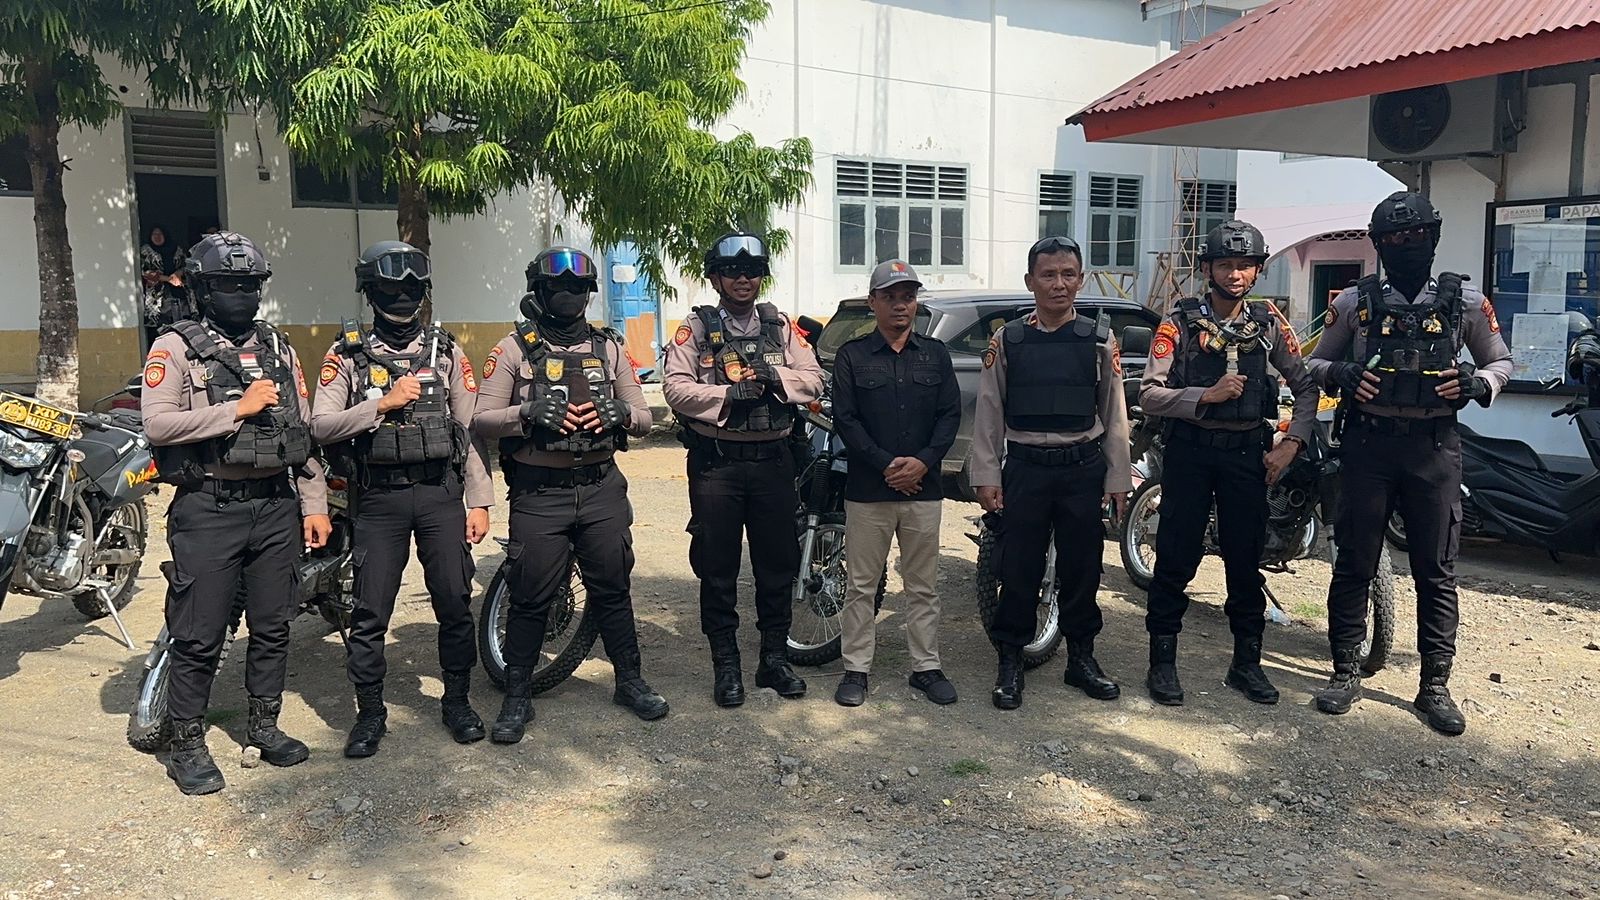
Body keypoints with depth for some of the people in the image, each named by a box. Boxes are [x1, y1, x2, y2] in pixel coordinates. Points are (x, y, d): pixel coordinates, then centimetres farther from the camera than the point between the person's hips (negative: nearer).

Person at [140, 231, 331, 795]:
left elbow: (304, 429, 12)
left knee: (273, 625, 12)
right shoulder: (176, 348, -2)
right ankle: (187, 744, 15)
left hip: (275, 505, 5)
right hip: (208, 509, -5)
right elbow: (158, 424, -16)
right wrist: (238, 408, -17)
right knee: (199, 636, 1)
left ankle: (264, 724, 28)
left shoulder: (277, 349, 13)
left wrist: (315, 504, 7)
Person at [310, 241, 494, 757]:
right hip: (379, 498, -1)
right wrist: (383, 404, -16)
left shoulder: (446, 352, 7)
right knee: (370, 612, 3)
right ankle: (370, 714, 18)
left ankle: (457, 702, 21)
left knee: (455, 604, 4)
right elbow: (321, 427, -6)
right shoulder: (347, 356, 4)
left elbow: (470, 430, 5)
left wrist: (479, 500, 0)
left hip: (441, 492, 1)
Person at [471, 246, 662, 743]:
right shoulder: (515, 348, 0)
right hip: (538, 493, -2)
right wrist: (528, 413, -22)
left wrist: (620, 413, -12)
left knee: (613, 590, 11)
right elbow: (481, 421, -4)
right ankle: (517, 698, 17)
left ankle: (630, 681, 27)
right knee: (530, 599, 3)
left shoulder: (608, 347, 9)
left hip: (602, 488, 3)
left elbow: (643, 418, 11)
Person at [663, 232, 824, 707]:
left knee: (777, 565, 10)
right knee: (718, 570, 4)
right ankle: (725, 666, 16)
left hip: (773, 460, 3)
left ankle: (775, 658, 24)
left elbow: (813, 380, 4)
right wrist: (729, 394, -20)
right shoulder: (695, 330, 1)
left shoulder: (780, 326, 10)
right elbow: (676, 389, -10)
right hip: (716, 463, -3)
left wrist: (773, 376, -13)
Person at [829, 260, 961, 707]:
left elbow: (951, 414, 5)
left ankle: (926, 667, 19)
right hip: (868, 490, -2)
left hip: (923, 487, 2)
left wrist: (923, 461, -11)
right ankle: (856, 669, 13)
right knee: (862, 585, 4)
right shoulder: (852, 356, 3)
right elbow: (845, 419, -4)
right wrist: (886, 466, -13)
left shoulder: (935, 353, 11)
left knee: (923, 586, 9)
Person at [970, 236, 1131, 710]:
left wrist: (1118, 479, 4)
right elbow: (989, 411, 2)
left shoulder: (1100, 339, 4)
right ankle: (1010, 662, 16)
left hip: (1084, 469, 1)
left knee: (1082, 567, 10)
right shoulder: (1007, 340, 1)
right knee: (1018, 570, 3)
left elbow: (1114, 414, 6)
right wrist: (986, 477, -2)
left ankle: (1081, 658, 25)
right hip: (1025, 468, -1)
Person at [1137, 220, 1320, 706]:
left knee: (1246, 560, 9)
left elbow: (1307, 385, 9)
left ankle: (1247, 663, 21)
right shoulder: (1180, 323, -3)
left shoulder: (1268, 323, 6)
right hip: (1190, 450, -3)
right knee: (1175, 558, 1)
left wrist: (1291, 442, -3)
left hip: (1248, 452, 3)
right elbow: (1148, 395, -10)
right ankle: (1162, 662, 10)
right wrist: (1208, 395, -21)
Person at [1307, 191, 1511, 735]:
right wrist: (1341, 375, -10)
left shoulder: (1465, 301, 5)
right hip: (1368, 443, 0)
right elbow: (1316, 362, 12)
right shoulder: (1355, 301, 4)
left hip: (1434, 446, 0)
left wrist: (1477, 384, -8)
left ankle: (1435, 686, 15)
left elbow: (1501, 363, 14)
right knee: (1354, 564, 4)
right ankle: (1345, 673, 16)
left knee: (1436, 572, 5)